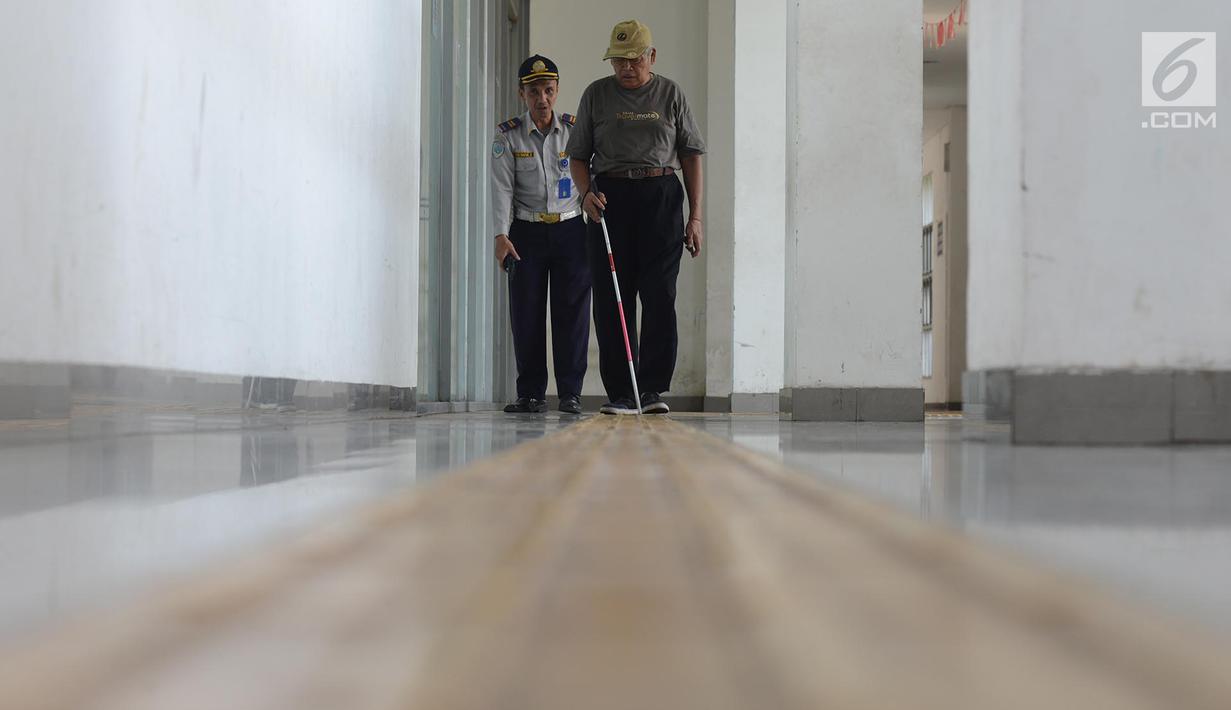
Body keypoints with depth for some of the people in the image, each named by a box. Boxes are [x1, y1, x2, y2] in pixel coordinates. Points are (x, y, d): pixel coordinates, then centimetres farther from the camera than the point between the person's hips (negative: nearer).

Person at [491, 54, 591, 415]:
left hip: (571, 230, 0)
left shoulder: (575, 130, 3)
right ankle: (531, 394, 8)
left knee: (572, 310, -2)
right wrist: (501, 235, -14)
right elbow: (502, 188, -5)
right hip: (526, 231, 0)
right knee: (526, 313, 0)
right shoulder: (508, 135, 1)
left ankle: (570, 394, 5)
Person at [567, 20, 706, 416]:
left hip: (661, 195, -1)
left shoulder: (671, 94, 9)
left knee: (660, 295, -8)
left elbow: (691, 155, 9)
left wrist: (695, 216, 2)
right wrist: (586, 192, -7)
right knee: (611, 300, -1)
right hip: (610, 197, 1)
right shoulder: (596, 95, 10)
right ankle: (620, 394, 5)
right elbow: (579, 155, 13)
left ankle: (653, 388, -3)